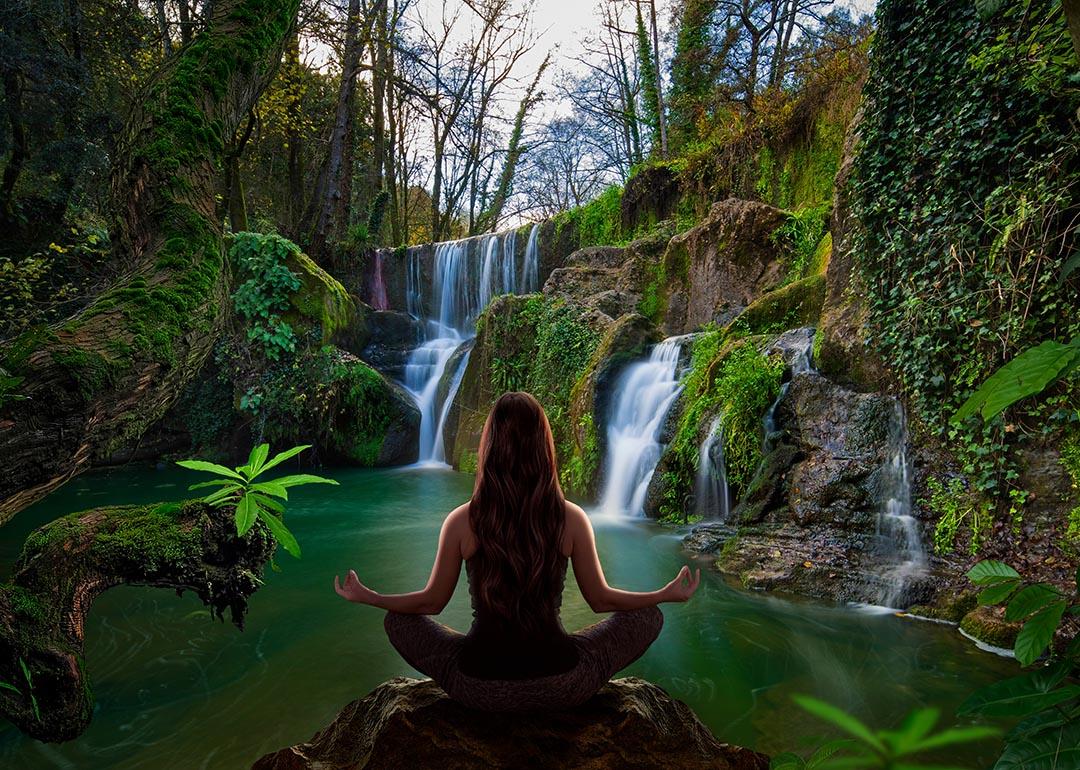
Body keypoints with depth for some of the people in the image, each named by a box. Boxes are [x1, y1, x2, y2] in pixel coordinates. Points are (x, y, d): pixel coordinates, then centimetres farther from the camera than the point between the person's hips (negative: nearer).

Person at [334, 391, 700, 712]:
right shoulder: (572, 519, -11)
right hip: (560, 687, 0)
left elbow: (432, 601, 2)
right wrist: (669, 594, 17)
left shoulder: (461, 522, -11)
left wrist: (365, 596, 20)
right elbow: (601, 599, 1)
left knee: (398, 621, 24)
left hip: (479, 688, 1)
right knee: (648, 618, 19)